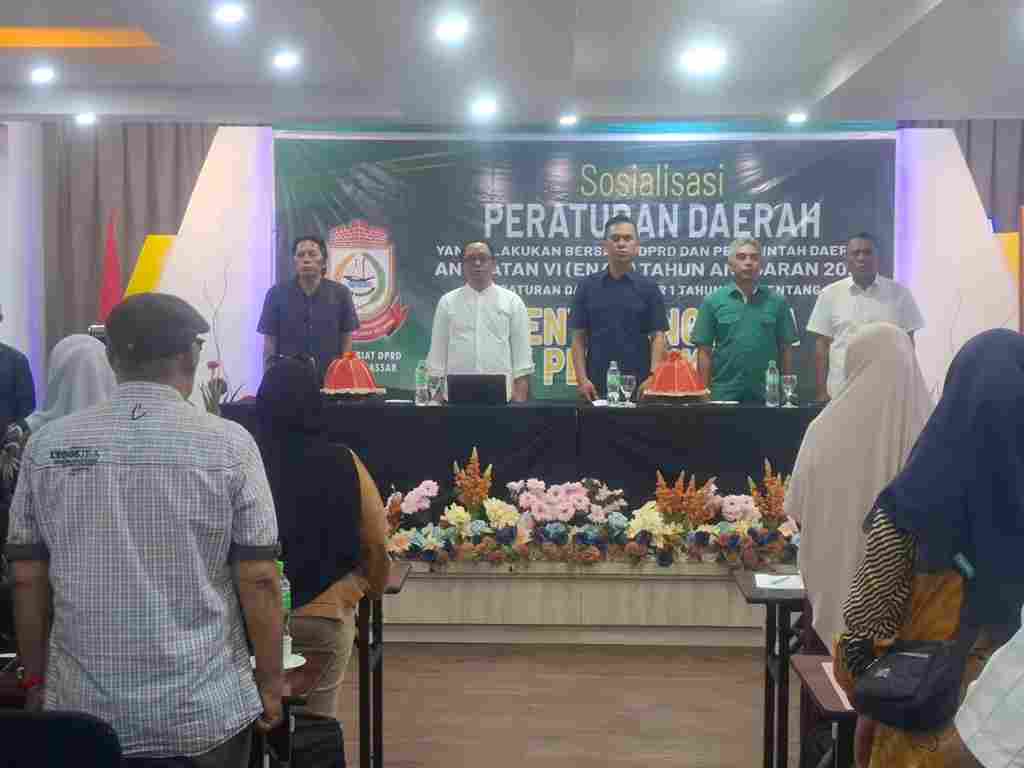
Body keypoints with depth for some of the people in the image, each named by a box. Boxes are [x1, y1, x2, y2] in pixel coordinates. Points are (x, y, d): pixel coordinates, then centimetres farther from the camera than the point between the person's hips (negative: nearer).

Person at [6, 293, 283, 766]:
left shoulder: (48, 445, -3)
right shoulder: (228, 445, -11)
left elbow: (28, 578, 2)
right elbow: (258, 580, -11)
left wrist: (36, 679, 14)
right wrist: (270, 683, 0)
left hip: (83, 708, 2)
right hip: (204, 708, -2)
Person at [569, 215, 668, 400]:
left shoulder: (649, 288, 4)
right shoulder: (587, 286, 6)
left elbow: (658, 336, -1)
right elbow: (578, 337, 4)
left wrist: (653, 376, -15)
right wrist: (582, 379, -7)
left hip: (638, 386, 0)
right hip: (597, 387, 1)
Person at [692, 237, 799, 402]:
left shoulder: (777, 301, 5)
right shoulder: (713, 301, 3)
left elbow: (785, 349, 9)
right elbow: (704, 351, 2)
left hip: (767, 394, 1)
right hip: (725, 394, -1)